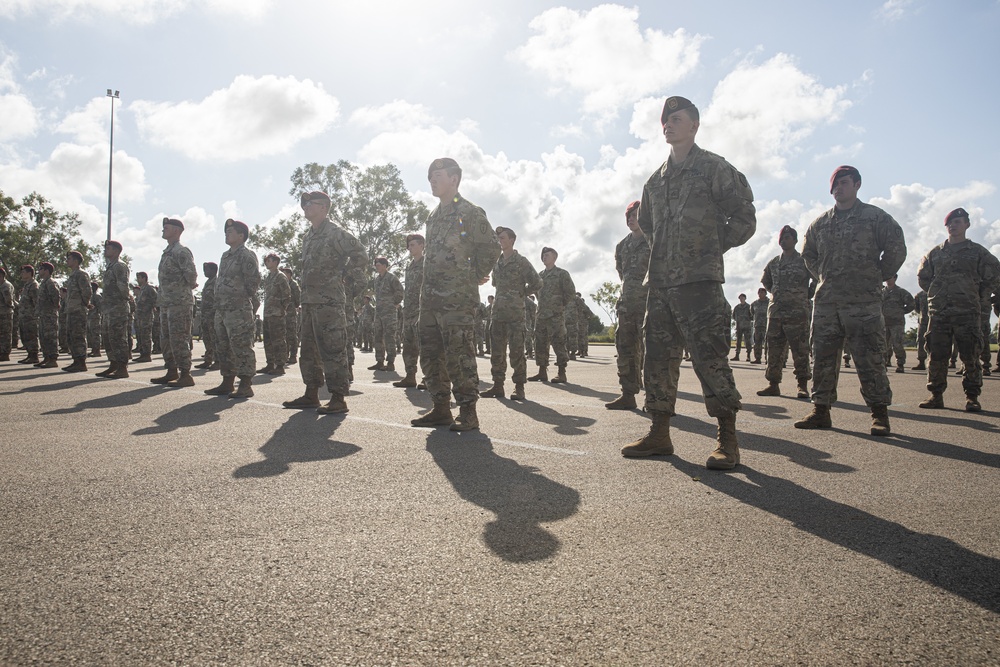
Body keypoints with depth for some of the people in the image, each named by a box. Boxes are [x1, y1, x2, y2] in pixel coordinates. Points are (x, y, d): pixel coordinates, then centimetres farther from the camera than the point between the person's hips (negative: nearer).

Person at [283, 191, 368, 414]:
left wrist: (344, 277, -5)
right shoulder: (308, 236, 19)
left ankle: (338, 398, -4)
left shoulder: (336, 233, -8)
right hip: (309, 301, 10)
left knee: (332, 350, -8)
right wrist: (305, 292, 19)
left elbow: (360, 256, -11)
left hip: (329, 301, -9)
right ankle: (311, 394, 23)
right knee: (308, 350, 14)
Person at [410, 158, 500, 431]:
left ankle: (468, 411, 1)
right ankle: (441, 410, 18)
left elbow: (492, 247, -7)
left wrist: (476, 276, 0)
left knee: (459, 357, -8)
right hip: (430, 298, 9)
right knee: (431, 356, 9)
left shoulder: (469, 212, -5)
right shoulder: (434, 215, 19)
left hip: (458, 299, -8)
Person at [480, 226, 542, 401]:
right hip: (497, 311, 6)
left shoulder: (521, 261, -3)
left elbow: (537, 283, -5)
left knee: (516, 351, -5)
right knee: (496, 350, 5)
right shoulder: (497, 262, 14)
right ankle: (497, 385, 12)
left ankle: (519, 387, 1)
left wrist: (521, 295, 2)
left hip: (515, 313, -6)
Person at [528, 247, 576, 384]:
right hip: (541, 315, 7)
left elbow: (571, 293, -3)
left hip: (556, 315, -6)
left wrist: (561, 306, -2)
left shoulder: (562, 274, -2)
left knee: (558, 343, -7)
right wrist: (541, 307, 14)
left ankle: (561, 373, -4)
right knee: (540, 343, 7)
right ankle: (542, 372, 13)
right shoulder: (540, 275, 16)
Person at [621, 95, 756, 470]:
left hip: (699, 282, -6)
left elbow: (744, 220, 0)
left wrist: (710, 248, 0)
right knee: (658, 358, 7)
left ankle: (727, 441, -2)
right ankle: (659, 433, 16)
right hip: (659, 282, 7)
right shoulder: (656, 180, 19)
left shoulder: (714, 168, 2)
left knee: (710, 358, -9)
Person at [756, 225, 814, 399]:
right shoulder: (773, 264, 14)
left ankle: (803, 385, 0)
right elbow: (765, 281, 29)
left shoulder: (804, 261, 2)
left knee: (800, 350, -4)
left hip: (797, 311, -5)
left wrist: (807, 295, 2)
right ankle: (773, 384, 9)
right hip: (775, 311, 5)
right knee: (774, 349, 4)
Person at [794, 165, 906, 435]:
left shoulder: (875, 217, 3)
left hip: (864, 301, -4)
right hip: (825, 301, 4)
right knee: (822, 357, 4)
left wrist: (876, 277, 2)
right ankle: (821, 409, 11)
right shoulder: (819, 224, 15)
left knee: (870, 359, -5)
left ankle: (879, 413, 2)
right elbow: (808, 254, 28)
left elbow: (896, 250, 2)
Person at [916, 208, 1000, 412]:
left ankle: (972, 397, 5)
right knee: (936, 355, 1)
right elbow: (922, 276, 23)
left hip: (968, 313, -2)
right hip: (939, 313, 2)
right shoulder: (935, 253, 13)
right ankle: (936, 395, 8)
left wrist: (978, 295, 5)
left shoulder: (977, 252, 6)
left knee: (970, 355, -2)